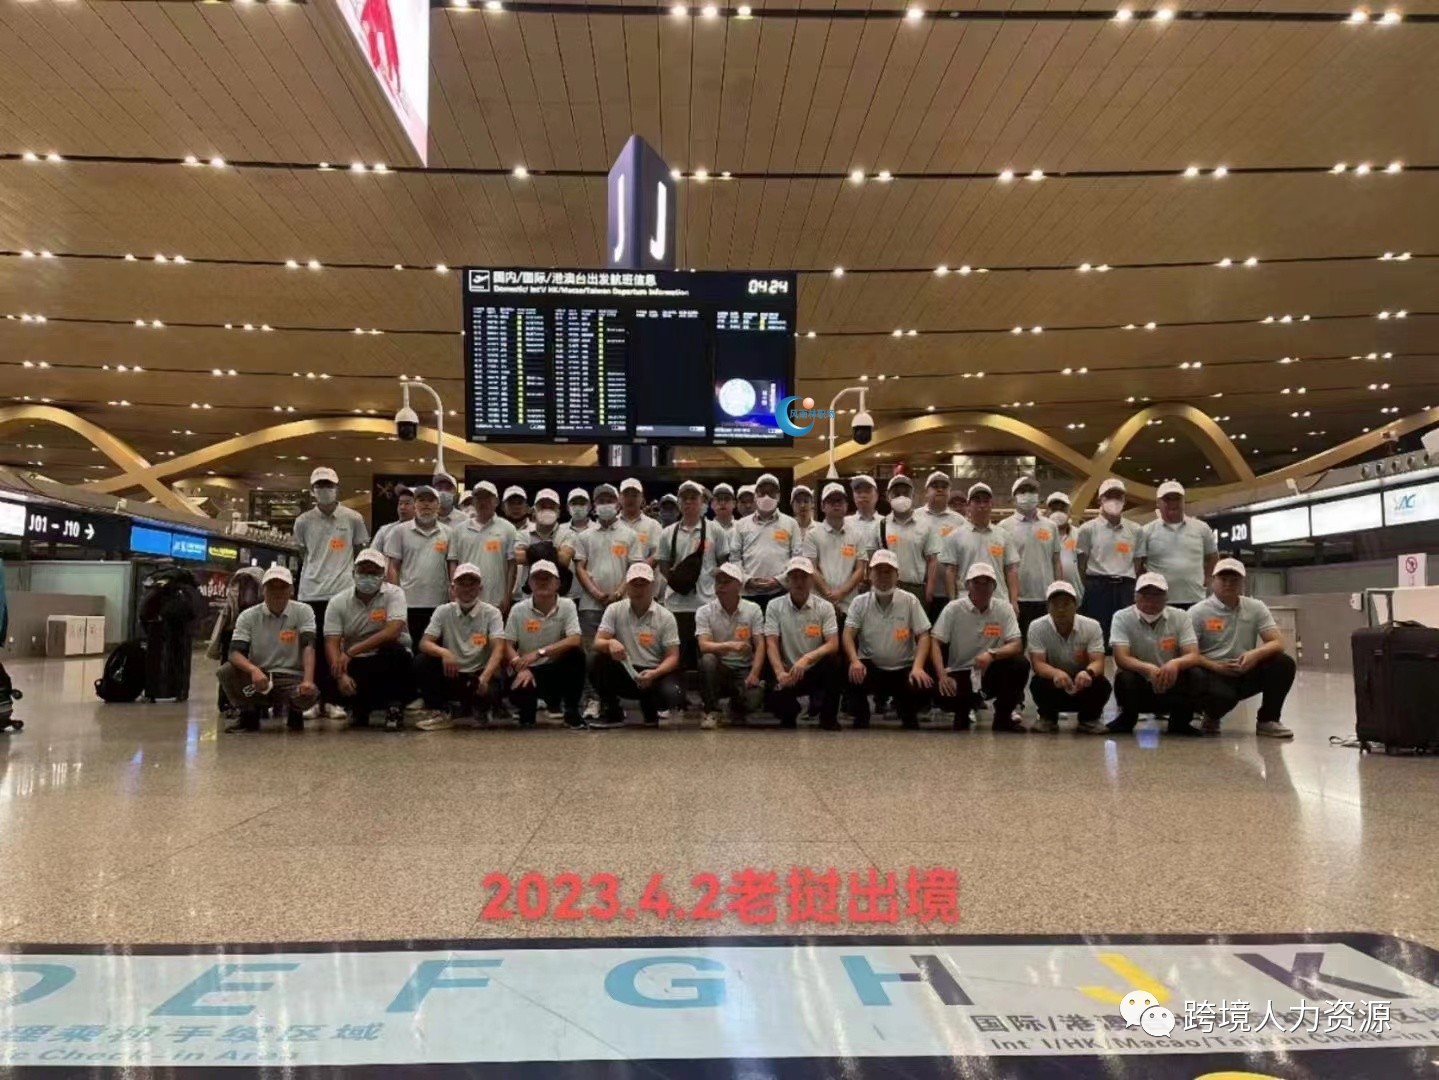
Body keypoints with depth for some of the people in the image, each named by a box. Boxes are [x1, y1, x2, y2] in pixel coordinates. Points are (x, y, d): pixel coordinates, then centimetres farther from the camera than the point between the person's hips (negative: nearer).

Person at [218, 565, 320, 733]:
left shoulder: (303, 611, -4)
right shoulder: (248, 616, -1)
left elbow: (308, 647, -16)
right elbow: (235, 653, -12)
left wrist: (308, 681, -33)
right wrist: (254, 670, -35)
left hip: (291, 678, -1)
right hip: (257, 676, 1)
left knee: (310, 693, -34)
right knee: (226, 671, -27)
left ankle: (294, 712, 6)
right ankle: (250, 713, 1)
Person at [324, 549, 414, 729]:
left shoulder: (394, 594, -6)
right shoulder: (338, 602, 2)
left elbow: (393, 632, -22)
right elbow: (332, 643, -6)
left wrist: (351, 652, -26)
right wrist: (341, 674, -25)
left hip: (389, 660, -3)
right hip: (355, 664, 3)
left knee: (395, 650, -35)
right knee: (331, 684, -27)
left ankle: (394, 706, -14)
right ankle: (361, 706, 9)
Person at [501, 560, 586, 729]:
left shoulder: (567, 605, -5)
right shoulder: (518, 609, -2)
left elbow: (576, 640, -18)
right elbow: (508, 645, -3)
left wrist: (539, 652, -25)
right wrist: (521, 668, -21)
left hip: (557, 669, 0)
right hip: (528, 671, 0)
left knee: (576, 652, -30)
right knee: (518, 692, -34)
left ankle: (572, 711, -11)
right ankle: (528, 708, 9)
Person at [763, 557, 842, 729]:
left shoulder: (825, 607, -3)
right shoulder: (775, 607, -1)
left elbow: (833, 645, -13)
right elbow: (771, 644, -9)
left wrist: (807, 659, -30)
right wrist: (780, 672, -26)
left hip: (817, 670, 1)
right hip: (788, 672, -1)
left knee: (833, 661, -33)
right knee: (776, 699, -31)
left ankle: (828, 717, -10)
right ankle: (790, 715, 10)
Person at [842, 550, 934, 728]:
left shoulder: (910, 601, -3)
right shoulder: (860, 602, 0)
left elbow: (923, 636, -6)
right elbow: (848, 634, -9)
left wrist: (918, 666, -23)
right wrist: (854, 660, -30)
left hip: (903, 668, 1)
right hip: (870, 666, 0)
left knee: (922, 686, -28)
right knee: (853, 675, -33)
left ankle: (909, 718, 9)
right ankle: (860, 722, -7)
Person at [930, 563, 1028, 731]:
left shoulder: (1004, 608, -2)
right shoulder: (953, 608, -6)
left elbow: (1017, 645, -9)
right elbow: (935, 642, -10)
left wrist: (991, 654, -30)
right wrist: (942, 676, -25)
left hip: (991, 672, 2)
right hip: (960, 672, -2)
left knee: (1020, 665, -27)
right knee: (945, 696, -33)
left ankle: (1003, 717, -2)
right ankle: (964, 712, 8)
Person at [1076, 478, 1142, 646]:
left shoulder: (1135, 530, 12)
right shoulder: (1088, 529, 2)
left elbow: (1137, 564, 13)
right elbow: (1081, 565, 3)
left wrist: (1135, 590, 6)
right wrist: (1088, 589, -1)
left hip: (1126, 588, 3)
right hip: (1098, 587, -3)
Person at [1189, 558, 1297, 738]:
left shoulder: (1256, 608, 4)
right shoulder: (1198, 612, -6)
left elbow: (1278, 643, -5)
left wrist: (1256, 654, -26)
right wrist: (1216, 666, -24)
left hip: (1246, 674, 4)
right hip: (1213, 675, -4)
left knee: (1284, 663, -20)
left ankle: (1268, 720, -2)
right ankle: (1212, 718, 3)